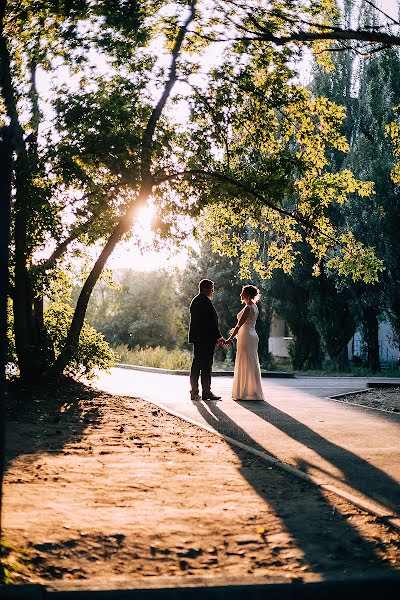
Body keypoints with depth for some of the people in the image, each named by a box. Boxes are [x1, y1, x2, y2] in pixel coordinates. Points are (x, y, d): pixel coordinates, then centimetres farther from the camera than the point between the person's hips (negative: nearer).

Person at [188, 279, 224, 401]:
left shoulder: (195, 301, 17)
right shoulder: (206, 301, -13)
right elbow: (212, 322, -16)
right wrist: (218, 337, -9)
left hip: (196, 338, 10)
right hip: (206, 339, -10)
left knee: (196, 365, 10)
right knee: (206, 365, -5)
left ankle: (194, 392, 11)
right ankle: (206, 392, -3)